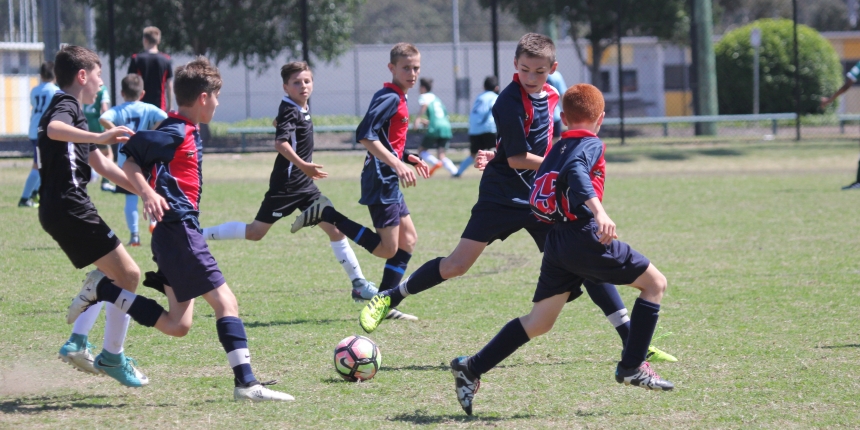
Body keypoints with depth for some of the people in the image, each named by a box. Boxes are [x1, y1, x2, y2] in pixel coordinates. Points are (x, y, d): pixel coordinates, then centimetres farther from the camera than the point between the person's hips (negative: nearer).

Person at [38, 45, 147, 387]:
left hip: (57, 210, 11)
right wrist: (99, 137, -44)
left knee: (112, 273, 23)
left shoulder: (66, 107, 25)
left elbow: (100, 164, 28)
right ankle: (112, 357, -2)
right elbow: (54, 129, -33)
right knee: (128, 273, -8)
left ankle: (77, 342, 13)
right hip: (69, 208, -11)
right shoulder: (66, 105, -6)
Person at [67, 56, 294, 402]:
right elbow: (131, 162, -15)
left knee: (177, 325, 8)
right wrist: (148, 194, -29)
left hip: (176, 233, 10)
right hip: (179, 231, -10)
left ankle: (102, 289, 10)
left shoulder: (186, 132, 17)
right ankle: (246, 383, -13)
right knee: (226, 302, -11)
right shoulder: (175, 133, -12)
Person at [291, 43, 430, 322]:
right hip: (380, 181, -10)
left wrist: (408, 158, 18)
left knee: (408, 238, 13)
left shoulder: (398, 99, 17)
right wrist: (396, 164, -30)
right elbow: (365, 135, -26)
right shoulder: (390, 98, -14)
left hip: (390, 183, 10)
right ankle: (328, 215, -6)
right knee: (388, 249, -11)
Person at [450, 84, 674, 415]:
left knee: (539, 322, 10)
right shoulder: (591, 145, -1)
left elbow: (537, 201, 24)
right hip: (585, 236, -7)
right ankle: (632, 366, 2)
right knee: (655, 283, 7)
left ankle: (471, 368, 1)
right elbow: (575, 171, -23)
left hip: (556, 243, 7)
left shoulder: (556, 150, 20)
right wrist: (598, 211, -36)